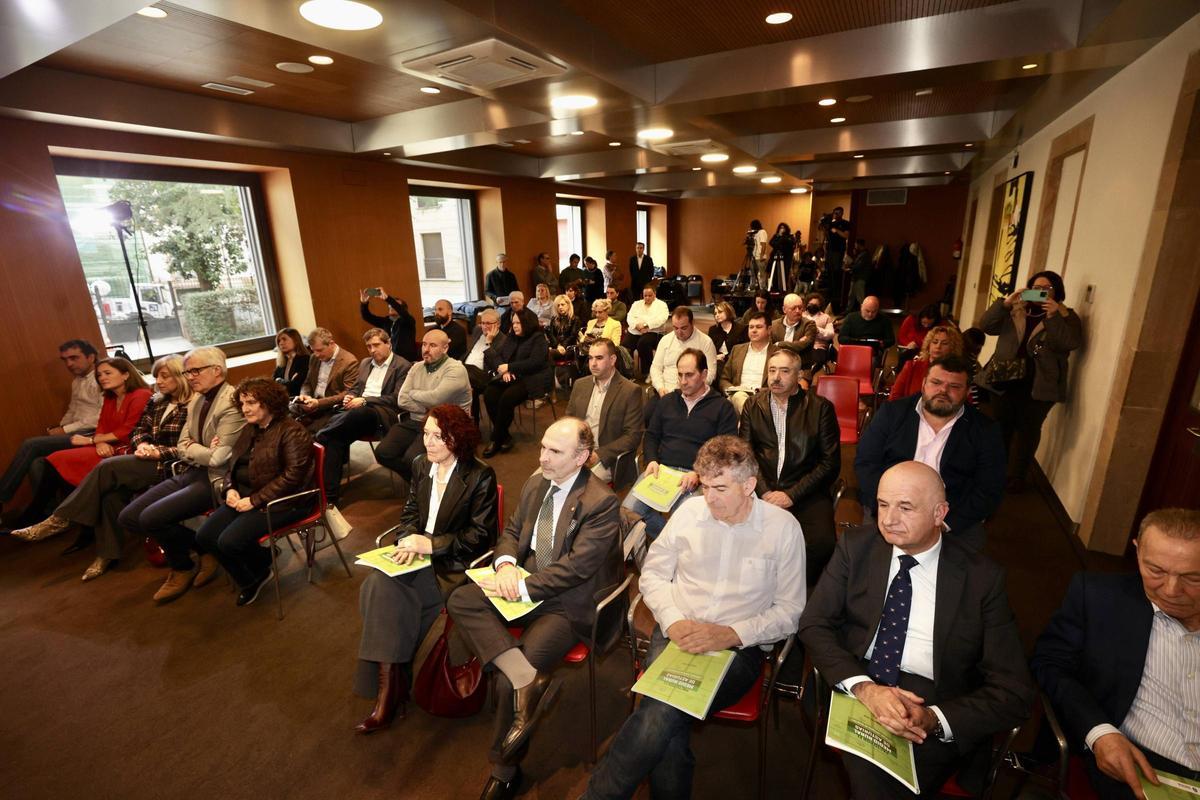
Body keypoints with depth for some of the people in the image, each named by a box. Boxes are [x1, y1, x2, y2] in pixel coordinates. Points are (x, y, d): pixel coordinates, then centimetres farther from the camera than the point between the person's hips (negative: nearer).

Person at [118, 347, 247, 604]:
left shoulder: (232, 403, -18)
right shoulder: (196, 401, 11)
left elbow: (218, 458, -21)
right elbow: (182, 448, 13)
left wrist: (192, 449, -2)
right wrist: (203, 451, -9)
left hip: (216, 479, -9)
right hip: (192, 472, 9)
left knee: (151, 517, -20)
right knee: (128, 517, 1)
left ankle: (182, 568, 10)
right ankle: (204, 548, 9)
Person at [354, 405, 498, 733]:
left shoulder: (480, 476, -12)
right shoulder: (421, 466, 8)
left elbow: (481, 536, -13)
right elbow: (409, 513, 13)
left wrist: (431, 544, -20)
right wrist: (407, 539, -9)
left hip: (453, 564, -6)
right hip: (417, 553, 6)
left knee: (387, 594, -23)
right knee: (378, 585, -22)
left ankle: (391, 685, -5)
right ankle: (390, 685, -12)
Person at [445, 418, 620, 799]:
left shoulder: (602, 503, -18)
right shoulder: (535, 483, 5)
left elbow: (577, 567, -21)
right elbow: (511, 531, 12)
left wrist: (520, 586, -22)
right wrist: (506, 564, -9)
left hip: (568, 603, -7)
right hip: (524, 582, 7)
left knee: (508, 682, -18)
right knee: (460, 600, -16)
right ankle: (528, 680, -25)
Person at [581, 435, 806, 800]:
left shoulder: (783, 527, -2)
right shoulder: (690, 511, 3)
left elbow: (790, 610, 0)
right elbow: (652, 574, 9)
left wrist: (732, 634, -13)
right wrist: (674, 621, -8)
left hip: (740, 647, -2)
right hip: (676, 633, 2)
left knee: (664, 712, -27)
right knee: (667, 726, -29)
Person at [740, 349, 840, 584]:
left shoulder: (821, 408, 4)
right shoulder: (753, 406, 12)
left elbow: (830, 462, -1)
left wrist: (792, 494, -10)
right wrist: (765, 492, -9)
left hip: (806, 493, -1)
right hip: (762, 491, 2)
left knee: (821, 542, -28)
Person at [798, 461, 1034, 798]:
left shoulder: (982, 577, -3)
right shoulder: (855, 547, 0)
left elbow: (1013, 692, -4)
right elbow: (814, 624, -1)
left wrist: (933, 719, -21)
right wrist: (864, 687, -18)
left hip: (941, 713, -1)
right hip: (855, 689, 1)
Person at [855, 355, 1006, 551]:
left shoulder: (985, 431, 5)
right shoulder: (892, 412, 5)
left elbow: (989, 491, 1)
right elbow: (865, 462, 0)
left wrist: (945, 524, -12)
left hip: (954, 522, 1)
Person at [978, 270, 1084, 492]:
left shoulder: (1066, 317, 2)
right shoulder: (1014, 311, 9)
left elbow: (1072, 343, -14)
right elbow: (986, 326, -3)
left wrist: (1055, 316, -19)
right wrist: (1005, 303, -14)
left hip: (1039, 386, -2)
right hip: (1005, 380, 2)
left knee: (1028, 430, 5)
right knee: (1001, 427, 11)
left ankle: (1018, 477, 16)